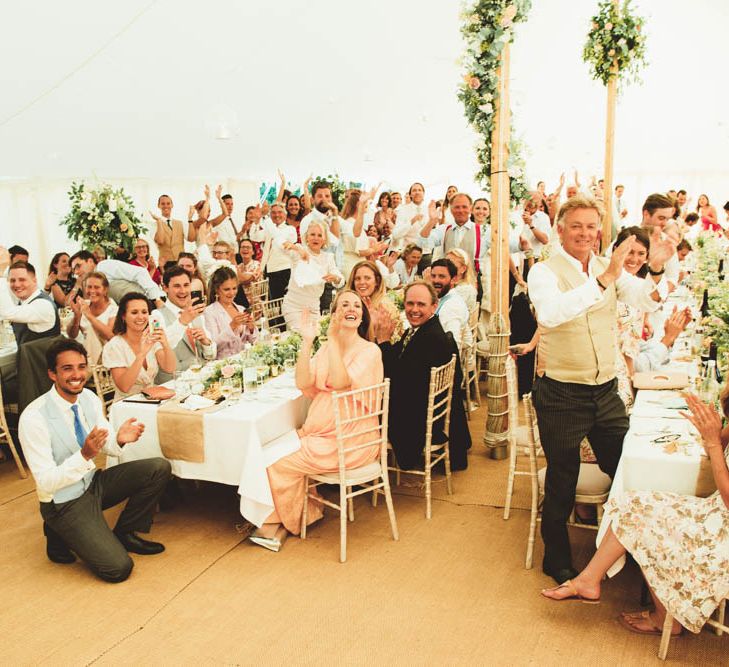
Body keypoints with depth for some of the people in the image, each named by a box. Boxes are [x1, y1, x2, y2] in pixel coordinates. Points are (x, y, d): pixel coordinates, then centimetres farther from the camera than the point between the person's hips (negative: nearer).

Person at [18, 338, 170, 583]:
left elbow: (108, 445, 5)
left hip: (93, 482, 7)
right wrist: (84, 455, -37)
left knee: (159, 468, -10)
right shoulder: (33, 418, -25)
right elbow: (45, 482, -23)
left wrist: (120, 439, -19)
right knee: (118, 568, -17)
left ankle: (125, 534, 8)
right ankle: (60, 535, 8)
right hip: (64, 504, -7)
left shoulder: (89, 398, -5)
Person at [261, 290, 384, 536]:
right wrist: (307, 341, -12)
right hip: (320, 430, 7)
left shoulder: (369, 350, -11)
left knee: (280, 463, -9)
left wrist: (333, 338, -26)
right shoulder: (327, 347, 9)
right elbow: (303, 383, -5)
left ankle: (296, 519, 19)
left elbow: (340, 382, -26)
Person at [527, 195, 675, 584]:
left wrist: (655, 271, -25)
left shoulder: (608, 268, 7)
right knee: (562, 481, 9)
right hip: (561, 394, -5)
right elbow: (550, 313, -32)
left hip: (606, 391, 5)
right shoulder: (544, 272, -10)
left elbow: (646, 300, -6)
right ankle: (557, 560, 29)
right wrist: (603, 281, -38)